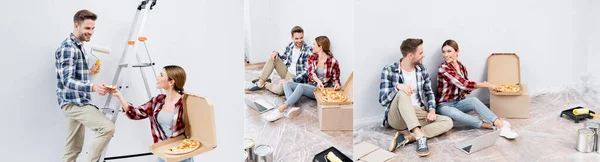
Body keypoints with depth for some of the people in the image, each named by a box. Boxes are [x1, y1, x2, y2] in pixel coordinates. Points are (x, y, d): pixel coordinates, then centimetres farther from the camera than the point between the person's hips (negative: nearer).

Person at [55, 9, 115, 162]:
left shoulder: (78, 46, 15)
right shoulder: (68, 48, -17)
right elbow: (68, 81, -27)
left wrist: (89, 72, 7)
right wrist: (93, 87, -42)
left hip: (77, 102, 10)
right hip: (73, 102, -10)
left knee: (74, 148, 13)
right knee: (107, 127, -22)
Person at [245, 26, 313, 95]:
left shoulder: (308, 51, -20)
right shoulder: (290, 45, 0)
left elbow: (306, 72, -24)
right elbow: (283, 57, 18)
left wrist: (289, 81, -29)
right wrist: (276, 53, -6)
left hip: (296, 78, -7)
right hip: (287, 71, 7)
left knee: (278, 89, -34)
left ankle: (265, 84, 0)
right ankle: (260, 83, -7)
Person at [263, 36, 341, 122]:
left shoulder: (333, 62, -10)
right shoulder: (312, 57, 4)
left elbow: (335, 78, 2)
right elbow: (311, 72, -10)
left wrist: (336, 83, -22)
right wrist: (318, 80, -31)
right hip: (310, 86, 7)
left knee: (301, 86, -34)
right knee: (286, 84, -14)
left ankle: (281, 110, -41)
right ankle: (293, 107, -40)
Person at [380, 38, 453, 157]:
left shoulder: (422, 69, 6)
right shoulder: (389, 70, -8)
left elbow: (429, 92, 13)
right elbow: (383, 100, -12)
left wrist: (432, 110, -6)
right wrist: (397, 87, -31)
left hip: (418, 115, 5)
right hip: (397, 117, -5)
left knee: (448, 122, -18)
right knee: (403, 92, -33)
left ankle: (405, 137, -30)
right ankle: (420, 136, -41)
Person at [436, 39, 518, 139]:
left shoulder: (461, 67, 5)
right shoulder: (443, 68, -17)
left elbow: (466, 89, 9)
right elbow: (462, 84, -23)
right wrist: (485, 85, -16)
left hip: (458, 102, 6)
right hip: (444, 105, -5)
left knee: (474, 100, -26)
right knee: (455, 113, -38)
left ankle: (501, 125, -37)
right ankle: (491, 126, -33)